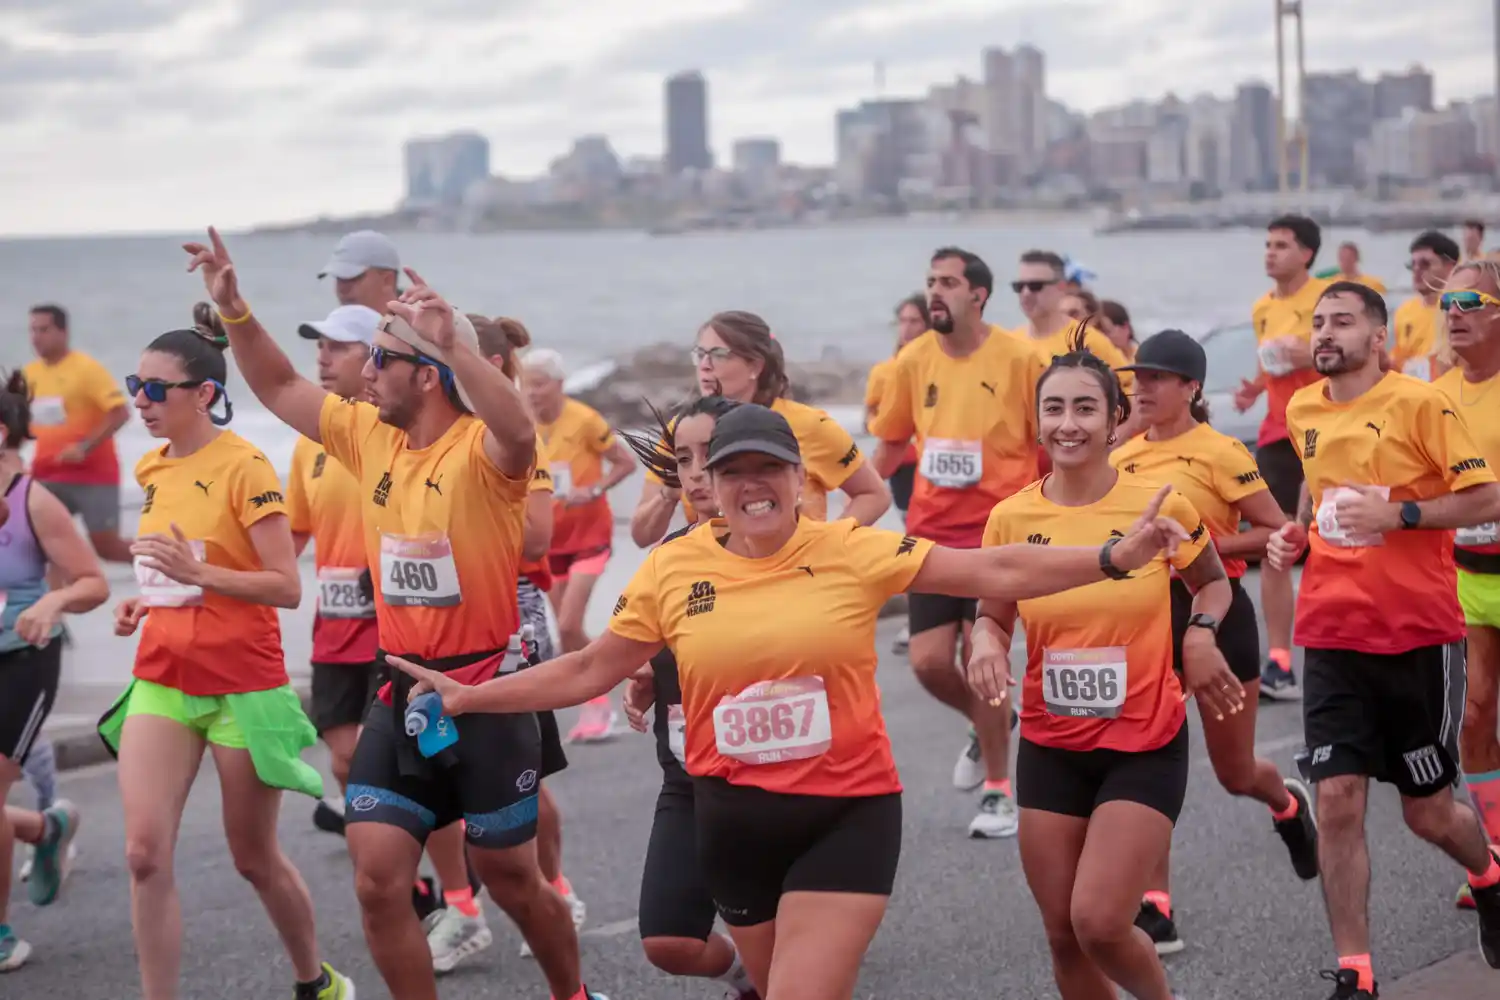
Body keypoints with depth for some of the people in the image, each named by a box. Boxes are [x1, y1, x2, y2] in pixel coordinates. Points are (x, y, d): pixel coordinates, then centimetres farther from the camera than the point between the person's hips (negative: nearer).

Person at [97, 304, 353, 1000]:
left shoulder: (243, 466, -13)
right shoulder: (152, 469, 7)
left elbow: (286, 586, -17)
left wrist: (196, 573, -27)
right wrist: (145, 599, 4)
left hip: (241, 685, -5)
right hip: (162, 679, 5)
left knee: (254, 858, 9)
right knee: (145, 854, -9)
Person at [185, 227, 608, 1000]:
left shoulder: (481, 447, -16)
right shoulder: (371, 436, 4)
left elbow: (519, 431, -40)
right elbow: (280, 389, 14)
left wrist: (452, 343, -47)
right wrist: (233, 309, 3)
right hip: (400, 696, 6)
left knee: (510, 880, 10)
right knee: (377, 880, -1)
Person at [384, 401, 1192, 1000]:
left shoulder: (852, 551, -7)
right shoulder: (673, 570, -2)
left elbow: (994, 573, -8)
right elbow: (587, 670, 8)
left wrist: (1113, 558, -16)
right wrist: (467, 698, 7)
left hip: (847, 813, -3)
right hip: (733, 819, 3)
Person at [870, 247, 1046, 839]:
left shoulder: (1018, 359, -9)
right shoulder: (914, 361, 3)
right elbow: (890, 443, 14)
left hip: (998, 531, -4)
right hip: (932, 534, 4)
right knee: (929, 663, -1)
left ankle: (999, 792, 8)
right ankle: (988, 726, 32)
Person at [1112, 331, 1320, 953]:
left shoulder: (1219, 453, -11)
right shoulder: (1122, 459, 6)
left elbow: (1279, 532, -12)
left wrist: (1210, 543, -21)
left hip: (1214, 613, -4)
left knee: (1234, 774, 11)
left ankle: (1287, 804, 48)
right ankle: (1155, 911, -6)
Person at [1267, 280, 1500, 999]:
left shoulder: (1420, 403, -9)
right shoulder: (1303, 411, 7)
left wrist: (1398, 514, -21)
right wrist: (1296, 531, 8)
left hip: (1419, 636, -4)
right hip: (1333, 636, 4)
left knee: (1428, 811, 8)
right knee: (1337, 801, -7)